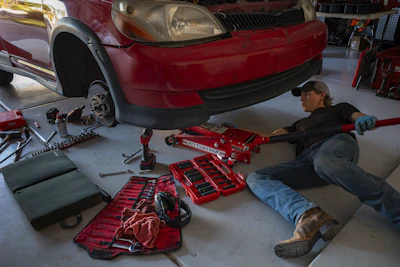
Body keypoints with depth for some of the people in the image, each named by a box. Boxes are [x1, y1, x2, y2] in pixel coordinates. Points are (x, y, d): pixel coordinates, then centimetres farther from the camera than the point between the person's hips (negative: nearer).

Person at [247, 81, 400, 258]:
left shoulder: (340, 109, 30)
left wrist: (364, 119, -16)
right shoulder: (301, 124, 42)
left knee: (324, 161, -42)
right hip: (307, 161, 4)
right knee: (256, 178, -21)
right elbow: (270, 136, 33)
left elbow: (358, 117, 9)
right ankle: (309, 216, -45)